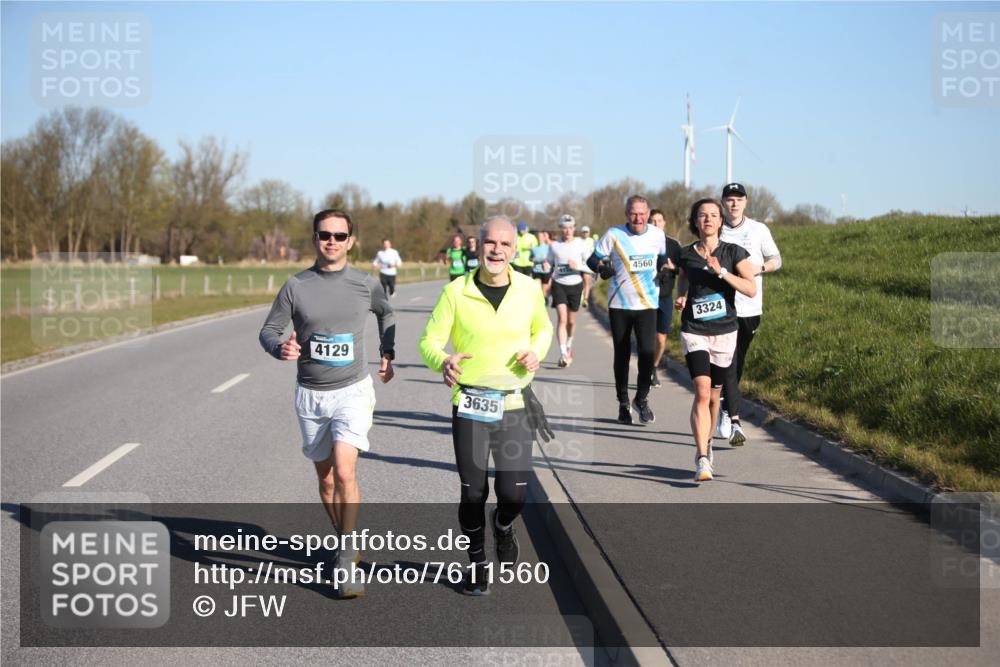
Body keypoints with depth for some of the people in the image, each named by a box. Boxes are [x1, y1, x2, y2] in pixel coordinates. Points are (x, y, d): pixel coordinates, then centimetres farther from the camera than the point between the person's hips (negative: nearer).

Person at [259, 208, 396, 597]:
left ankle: (346, 560, -11)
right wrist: (280, 349, -19)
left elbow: (386, 313, 22)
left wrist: (387, 353, 12)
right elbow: (268, 330, 3)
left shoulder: (365, 285, 0)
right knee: (326, 480, 10)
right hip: (311, 394, 2)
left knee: (344, 472, -19)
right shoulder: (295, 286, -3)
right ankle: (349, 545, 30)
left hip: (353, 390, -2)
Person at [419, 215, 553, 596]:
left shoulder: (529, 290, -1)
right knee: (473, 494, 3)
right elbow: (429, 341, -6)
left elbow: (542, 328, 18)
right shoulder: (456, 292, -7)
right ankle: (476, 563, 26)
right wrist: (443, 361, -28)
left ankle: (503, 525, 35)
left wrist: (536, 352, -4)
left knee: (513, 494, -2)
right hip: (470, 406, -1)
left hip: (514, 406, 1)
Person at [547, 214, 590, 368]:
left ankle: (569, 346, 40)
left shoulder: (580, 244, -1)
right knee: (562, 318, -15)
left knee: (571, 321, 11)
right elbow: (550, 265, 17)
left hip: (575, 285, 1)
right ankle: (563, 354, -20)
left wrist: (578, 266, -14)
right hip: (559, 285, -1)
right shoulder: (554, 246, 2)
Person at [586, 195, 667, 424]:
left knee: (648, 352, -13)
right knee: (622, 355, 7)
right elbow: (593, 259, -1)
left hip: (647, 304, 1)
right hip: (619, 304, -1)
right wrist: (601, 267, -23)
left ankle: (642, 398, 7)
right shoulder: (614, 235, -6)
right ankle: (623, 403, 22)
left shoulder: (657, 235, 2)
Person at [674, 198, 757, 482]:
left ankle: (706, 444, 40)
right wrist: (680, 298, 2)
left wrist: (721, 271, -21)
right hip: (694, 332, -1)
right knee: (702, 392, -18)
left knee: (714, 394, 14)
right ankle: (702, 460, -22)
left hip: (725, 332, 1)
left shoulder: (733, 253, -3)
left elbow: (751, 289, -13)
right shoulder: (686, 254, 1)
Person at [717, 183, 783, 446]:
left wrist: (759, 267, -13)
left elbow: (776, 259, 9)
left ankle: (726, 408, 36)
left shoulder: (758, 230, 5)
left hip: (750, 308, 2)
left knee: (737, 365, 13)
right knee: (728, 365, -12)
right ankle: (735, 423, -17)